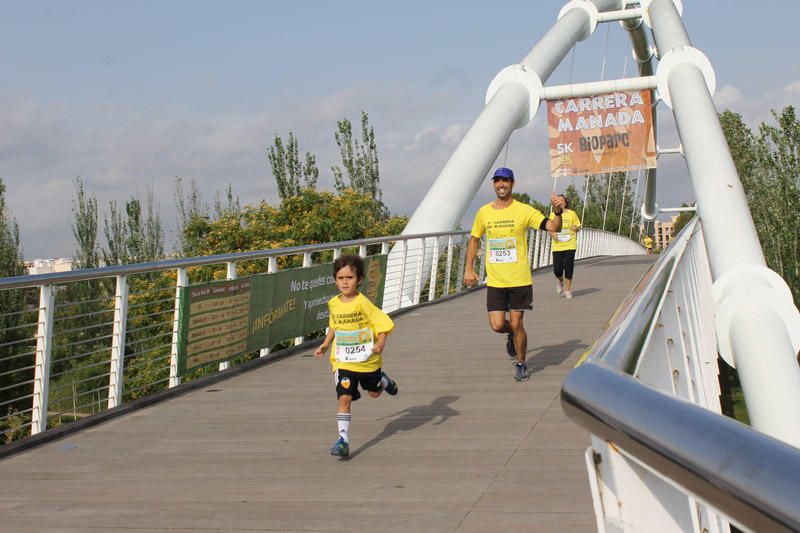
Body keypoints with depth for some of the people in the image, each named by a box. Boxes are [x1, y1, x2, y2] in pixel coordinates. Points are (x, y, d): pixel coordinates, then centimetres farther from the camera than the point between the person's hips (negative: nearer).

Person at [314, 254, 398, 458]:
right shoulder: (333, 304, -1)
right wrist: (326, 344, 12)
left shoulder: (362, 303, -17)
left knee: (374, 392, 21)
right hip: (343, 363, 2)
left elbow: (384, 323, -18)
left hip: (367, 360, -2)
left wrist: (380, 344, -30)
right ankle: (343, 439, -9)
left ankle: (383, 380, 56)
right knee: (344, 398, -10)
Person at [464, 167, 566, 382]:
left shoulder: (524, 211, -5)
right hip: (494, 281, 2)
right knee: (497, 325, -4)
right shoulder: (484, 212, 4)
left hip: (520, 280, -2)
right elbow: (473, 239, 16)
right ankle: (512, 334, 33)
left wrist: (557, 211, -32)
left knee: (516, 324, 1)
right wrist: (468, 269, 11)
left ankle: (521, 364, 24)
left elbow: (553, 227, -12)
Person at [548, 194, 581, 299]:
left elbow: (578, 227, 12)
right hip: (557, 246, 1)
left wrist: (575, 228, -12)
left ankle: (567, 289, 10)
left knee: (569, 267, -2)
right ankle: (561, 281, 26)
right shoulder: (553, 215, 6)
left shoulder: (572, 214, 4)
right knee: (557, 269, -7)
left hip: (570, 245, 0)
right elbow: (550, 229, 13)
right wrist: (552, 234, -9)